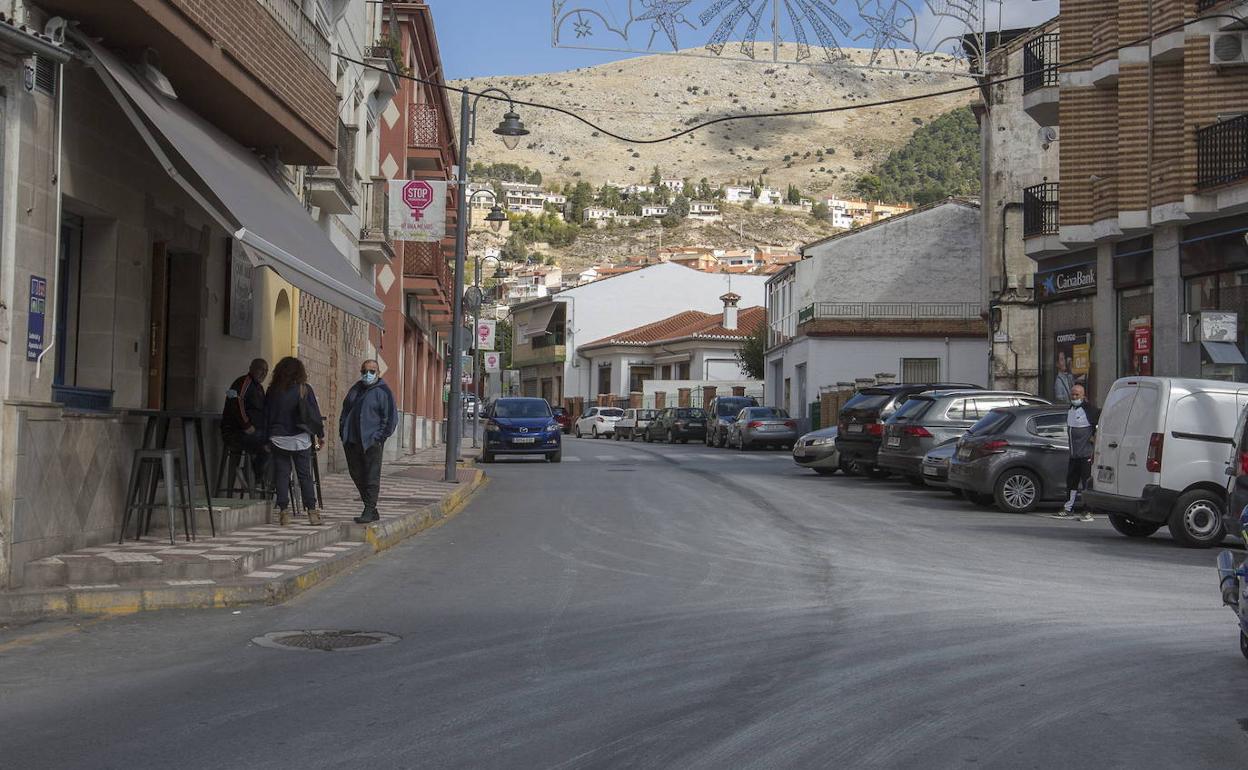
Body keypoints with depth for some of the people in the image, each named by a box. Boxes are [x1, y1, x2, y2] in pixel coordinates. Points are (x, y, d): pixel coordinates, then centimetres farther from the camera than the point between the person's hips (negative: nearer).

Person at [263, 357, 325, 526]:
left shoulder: (273, 390, 1)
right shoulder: (304, 389, -6)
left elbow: (266, 415, 6)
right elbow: (314, 414, -4)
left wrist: (268, 436, 14)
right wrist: (320, 435, 5)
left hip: (278, 439, 1)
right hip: (300, 439, -1)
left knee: (281, 475, 5)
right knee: (305, 476, 3)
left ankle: (284, 512, 2)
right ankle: (312, 512, 3)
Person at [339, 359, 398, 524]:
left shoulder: (382, 391, -3)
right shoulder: (355, 389, 16)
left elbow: (391, 417, -6)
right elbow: (345, 411, 24)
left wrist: (380, 437, -11)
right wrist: (343, 432, 13)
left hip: (371, 441, -7)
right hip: (352, 441, 7)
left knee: (371, 478, -6)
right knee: (357, 475, 10)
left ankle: (369, 511, -5)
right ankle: (371, 509, 19)